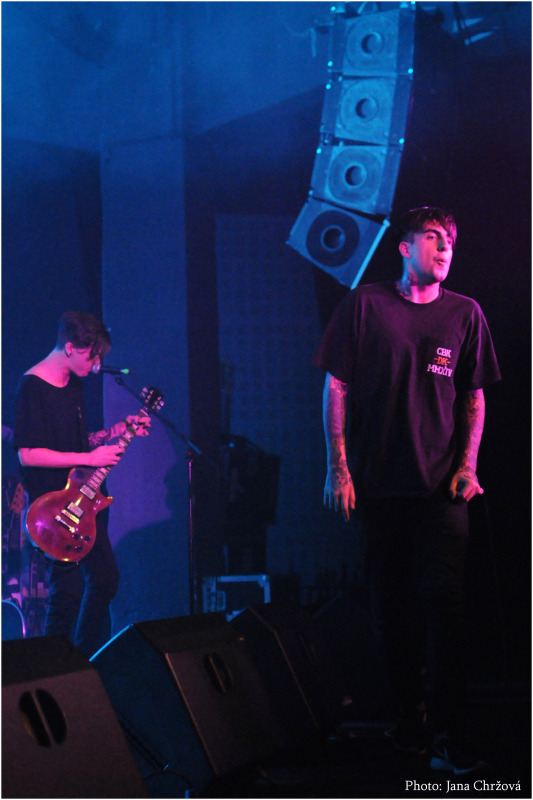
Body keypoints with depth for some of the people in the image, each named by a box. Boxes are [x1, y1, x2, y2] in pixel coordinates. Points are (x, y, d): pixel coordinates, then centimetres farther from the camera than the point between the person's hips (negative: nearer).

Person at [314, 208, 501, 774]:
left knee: (443, 604, -10)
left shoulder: (464, 314, 9)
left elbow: (474, 397, 13)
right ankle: (408, 720, 18)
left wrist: (467, 464, 0)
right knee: (390, 607, 5)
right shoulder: (364, 305, 4)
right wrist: (337, 469, -2)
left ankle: (449, 738, -10)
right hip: (377, 485, 0)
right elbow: (336, 388, 4)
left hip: (440, 487, 0)